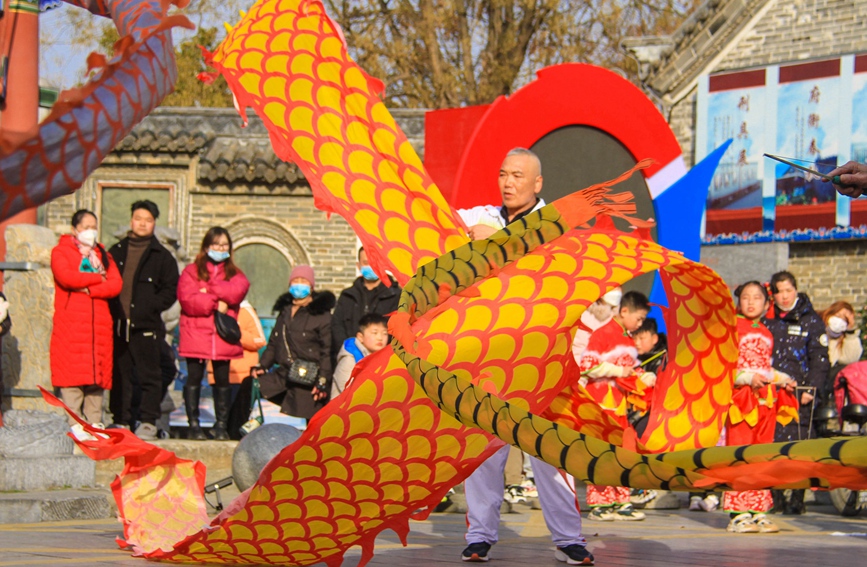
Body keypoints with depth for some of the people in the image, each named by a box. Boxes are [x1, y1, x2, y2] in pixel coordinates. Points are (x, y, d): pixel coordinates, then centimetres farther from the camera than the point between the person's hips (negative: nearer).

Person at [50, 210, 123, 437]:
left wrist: (88, 288, -10)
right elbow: (67, 277, -13)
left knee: (98, 373, 1)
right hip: (70, 323, -4)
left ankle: (95, 422, 4)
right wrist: (98, 278, -2)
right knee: (72, 373, -9)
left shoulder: (102, 254, 20)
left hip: (99, 323, 4)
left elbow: (116, 284, 3)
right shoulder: (61, 252, 8)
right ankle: (74, 424, -9)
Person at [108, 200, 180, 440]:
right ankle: (122, 421, 12)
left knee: (149, 376, -3)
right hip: (118, 324, 3)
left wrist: (150, 306, -11)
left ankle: (148, 422, 1)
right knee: (119, 376, 6)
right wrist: (112, 309, 1)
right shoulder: (116, 252, 15)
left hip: (146, 326, -3)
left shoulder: (162, 256, 6)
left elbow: (170, 291, 3)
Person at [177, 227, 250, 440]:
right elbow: (187, 299, -9)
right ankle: (193, 425, 3)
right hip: (196, 334, -2)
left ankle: (221, 425, 9)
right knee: (194, 378, -1)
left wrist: (208, 288, -9)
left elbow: (236, 292, -9)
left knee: (222, 380, 4)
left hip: (223, 337, 2)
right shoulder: (191, 271, 7)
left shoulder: (235, 274, 14)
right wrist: (215, 304, -11)